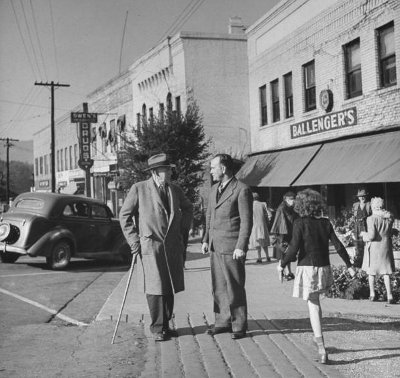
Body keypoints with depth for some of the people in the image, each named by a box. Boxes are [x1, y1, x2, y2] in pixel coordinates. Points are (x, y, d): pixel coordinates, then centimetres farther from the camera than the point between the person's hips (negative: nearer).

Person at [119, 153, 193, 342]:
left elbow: (188, 208, 27)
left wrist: (182, 230, 18)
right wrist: (133, 240, -3)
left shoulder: (175, 190, 10)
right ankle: (157, 328, 6)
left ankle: (165, 324, 19)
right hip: (151, 245, -4)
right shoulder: (139, 189, -3)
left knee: (170, 288, 7)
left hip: (173, 246, 5)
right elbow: (124, 215, 1)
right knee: (155, 287, -5)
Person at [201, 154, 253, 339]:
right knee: (219, 287, 10)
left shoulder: (242, 190, -8)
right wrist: (206, 240, 15)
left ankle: (239, 326, 8)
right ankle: (223, 322, 19)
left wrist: (241, 247, -15)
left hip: (232, 248, -7)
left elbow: (246, 221, -11)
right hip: (215, 247, 7)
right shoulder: (214, 190, 15)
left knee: (235, 288, -2)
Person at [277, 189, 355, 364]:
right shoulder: (326, 223, 2)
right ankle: (317, 336, 35)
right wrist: (349, 265, 12)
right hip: (324, 268, 4)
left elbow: (293, 248, -15)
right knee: (315, 304, 25)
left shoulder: (300, 223, -11)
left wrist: (282, 264, -1)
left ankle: (322, 349, -4)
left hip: (307, 269, -4)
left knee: (313, 306, 0)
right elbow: (338, 246, 3)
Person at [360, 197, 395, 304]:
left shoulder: (371, 219, -16)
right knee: (386, 272, 8)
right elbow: (389, 232, 12)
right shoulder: (389, 218, 0)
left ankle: (372, 294, 19)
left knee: (371, 271, 13)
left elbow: (371, 236, -20)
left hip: (374, 248, -4)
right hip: (386, 247, 4)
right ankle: (389, 295, 0)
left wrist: (364, 234, -1)